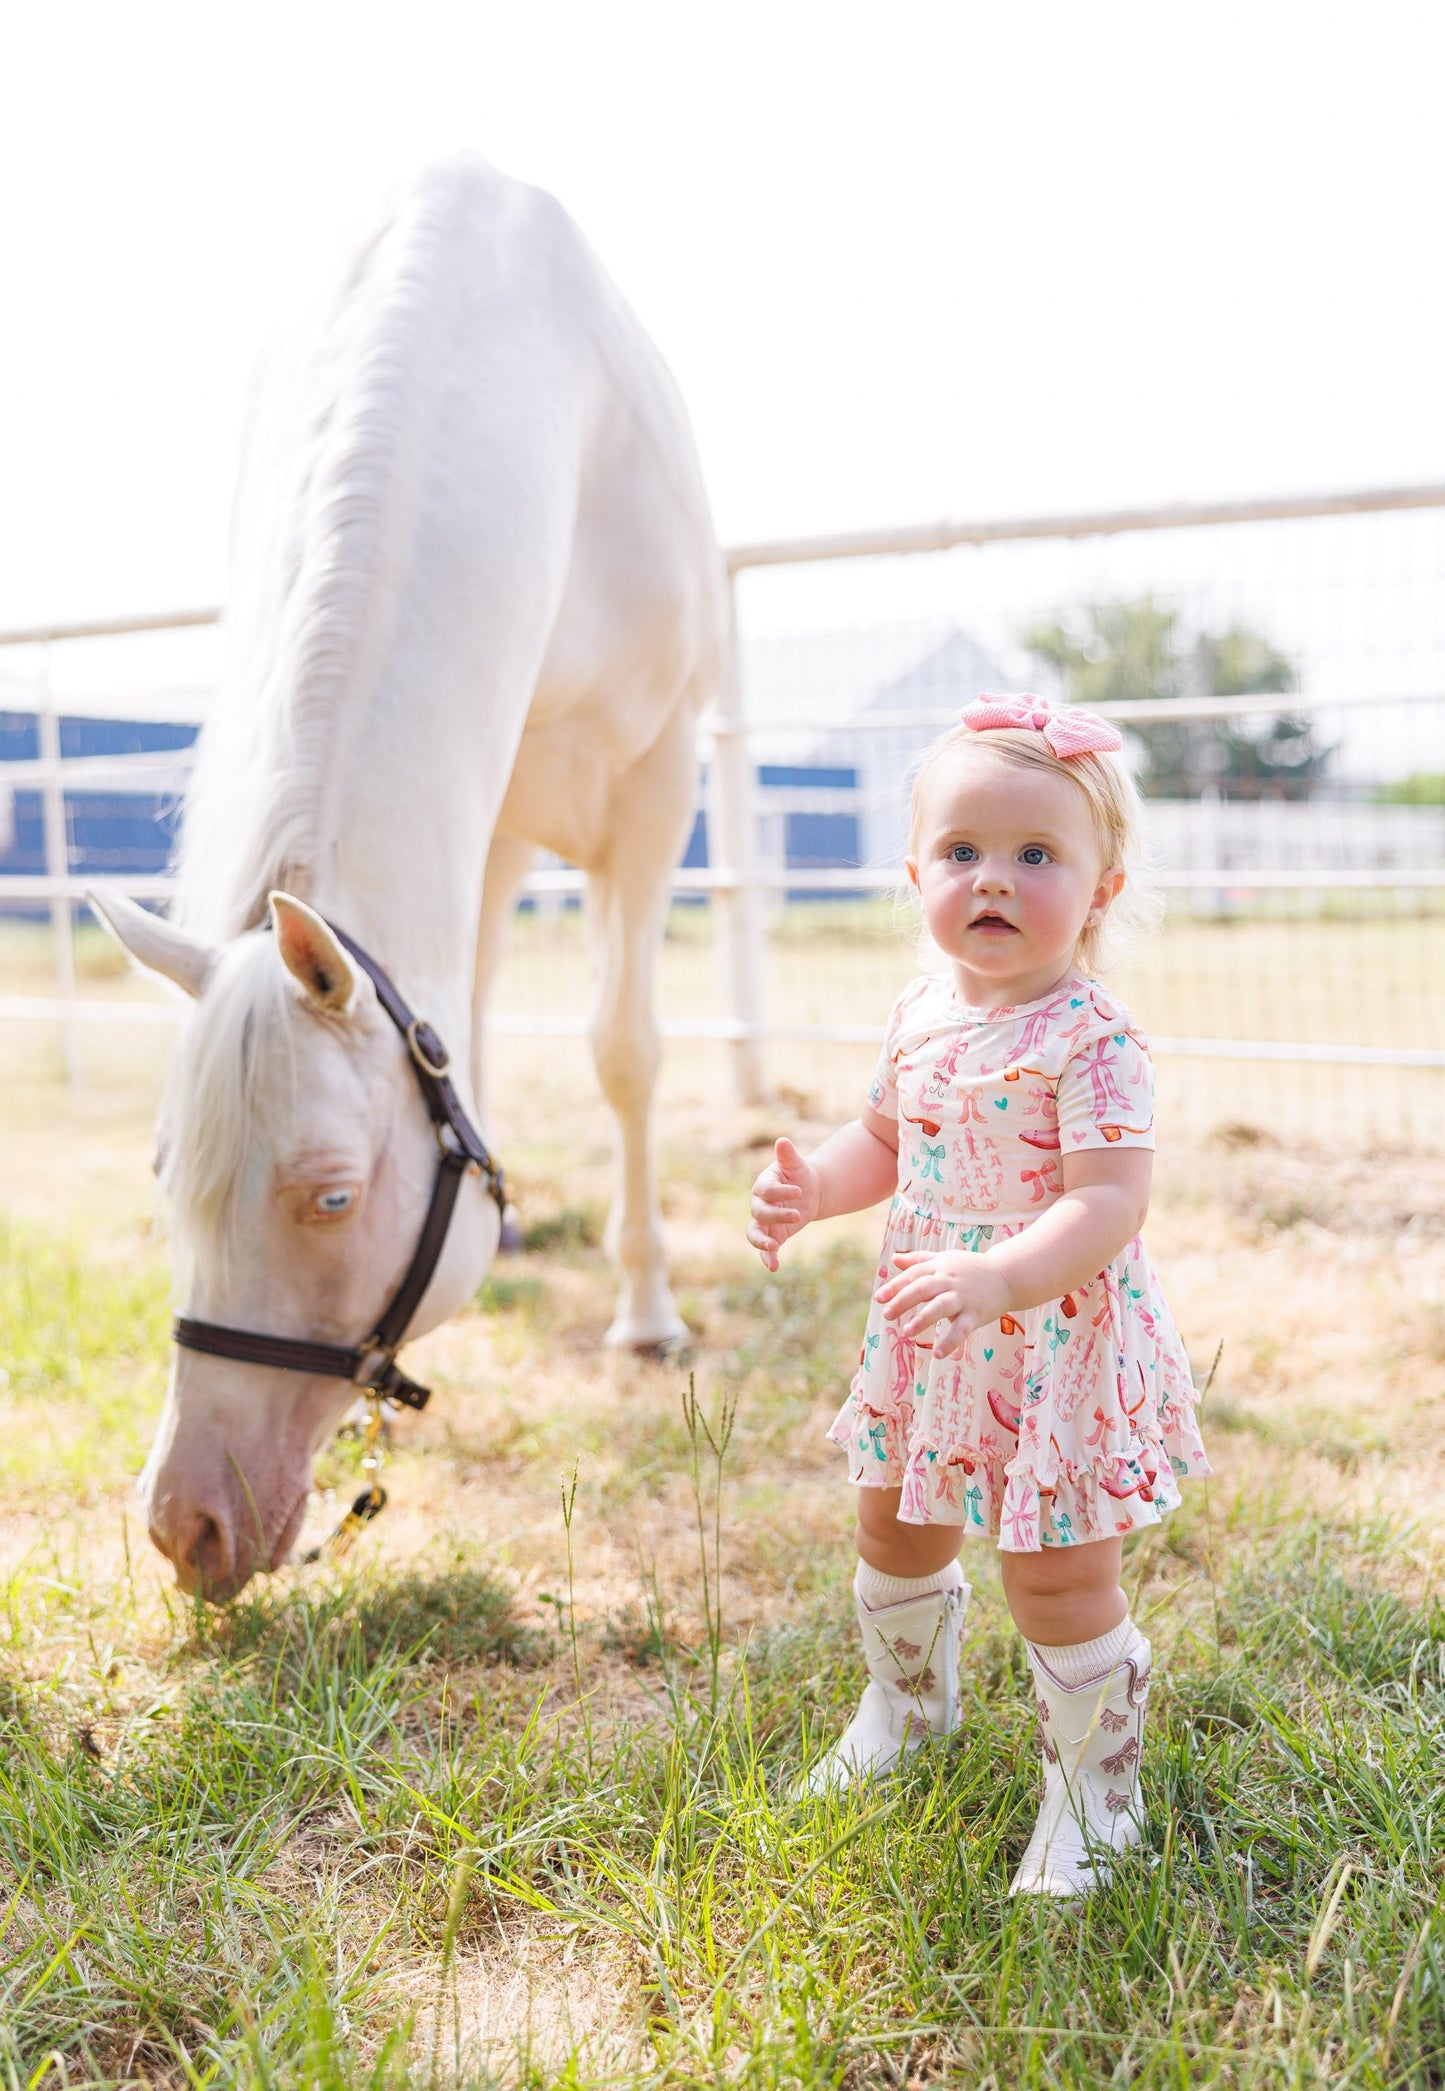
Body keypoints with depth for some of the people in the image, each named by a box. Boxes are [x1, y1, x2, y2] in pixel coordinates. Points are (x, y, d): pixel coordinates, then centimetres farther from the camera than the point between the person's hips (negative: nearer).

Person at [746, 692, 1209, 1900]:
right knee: (895, 1530, 22)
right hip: (929, 1335, 7)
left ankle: (1094, 1781, 26)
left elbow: (1111, 1200, -29)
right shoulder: (923, 1015, 2)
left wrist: (999, 1279, -43)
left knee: (1058, 1574, 3)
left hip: (1057, 1342, -7)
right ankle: (908, 1700, 50)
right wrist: (810, 1188, -3)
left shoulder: (1094, 1041, -21)